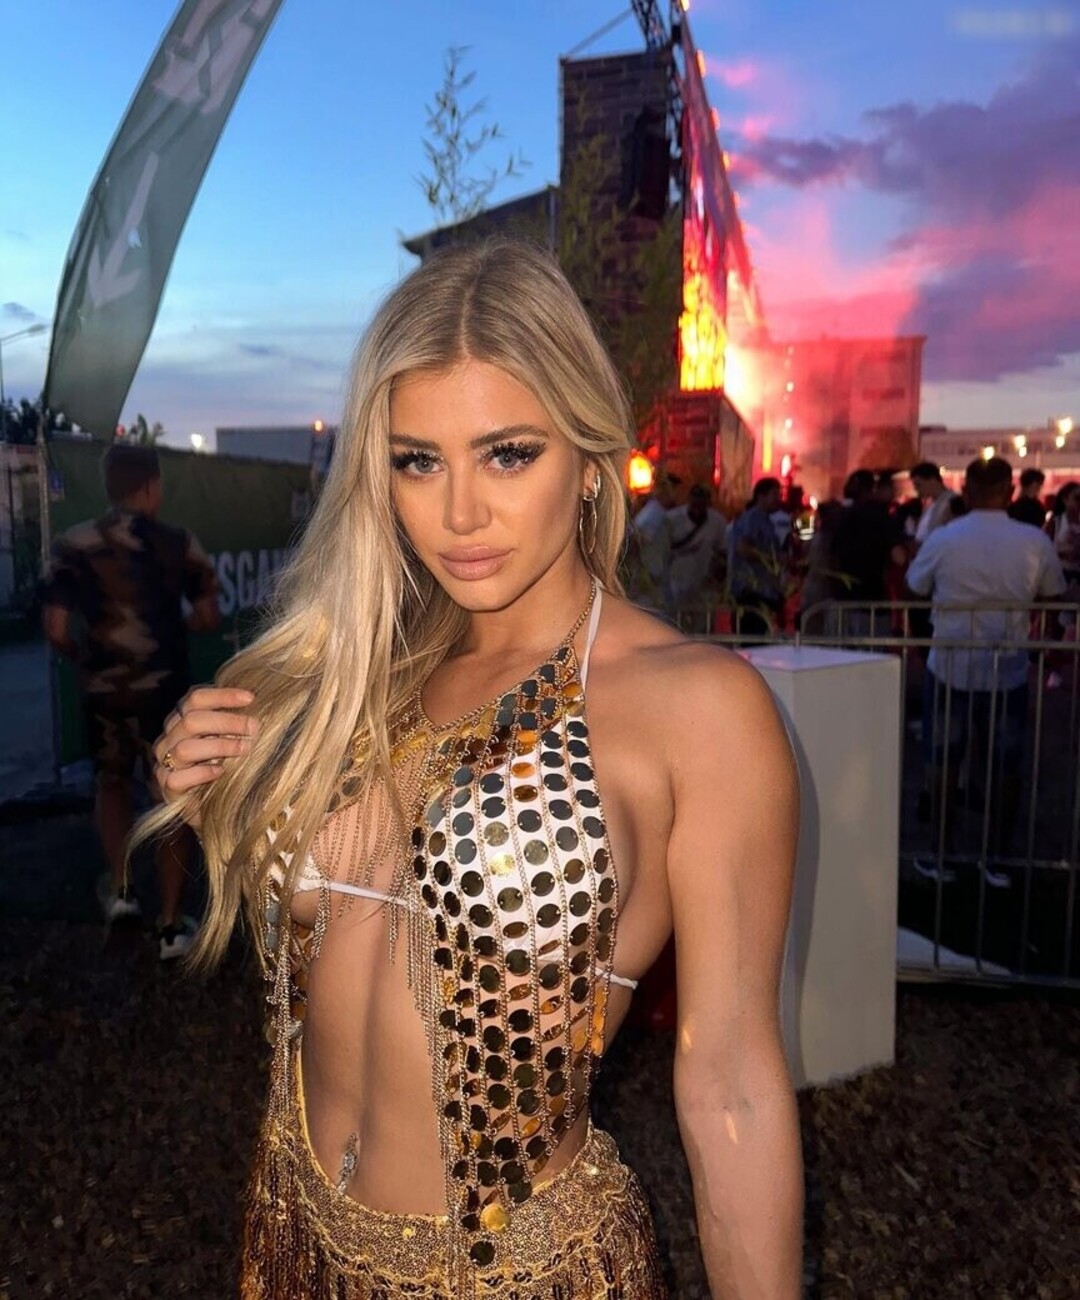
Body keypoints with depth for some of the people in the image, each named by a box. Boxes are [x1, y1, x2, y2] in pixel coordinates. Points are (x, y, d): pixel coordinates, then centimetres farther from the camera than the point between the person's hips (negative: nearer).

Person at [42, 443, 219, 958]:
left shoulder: (71, 545, -1)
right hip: (166, 690, -1)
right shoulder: (178, 543, -4)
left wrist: (85, 658, 15)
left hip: (103, 691, 2)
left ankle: (120, 887, 17)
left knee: (111, 784, 27)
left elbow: (56, 631, -4)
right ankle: (171, 927, 10)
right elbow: (208, 617, -1)